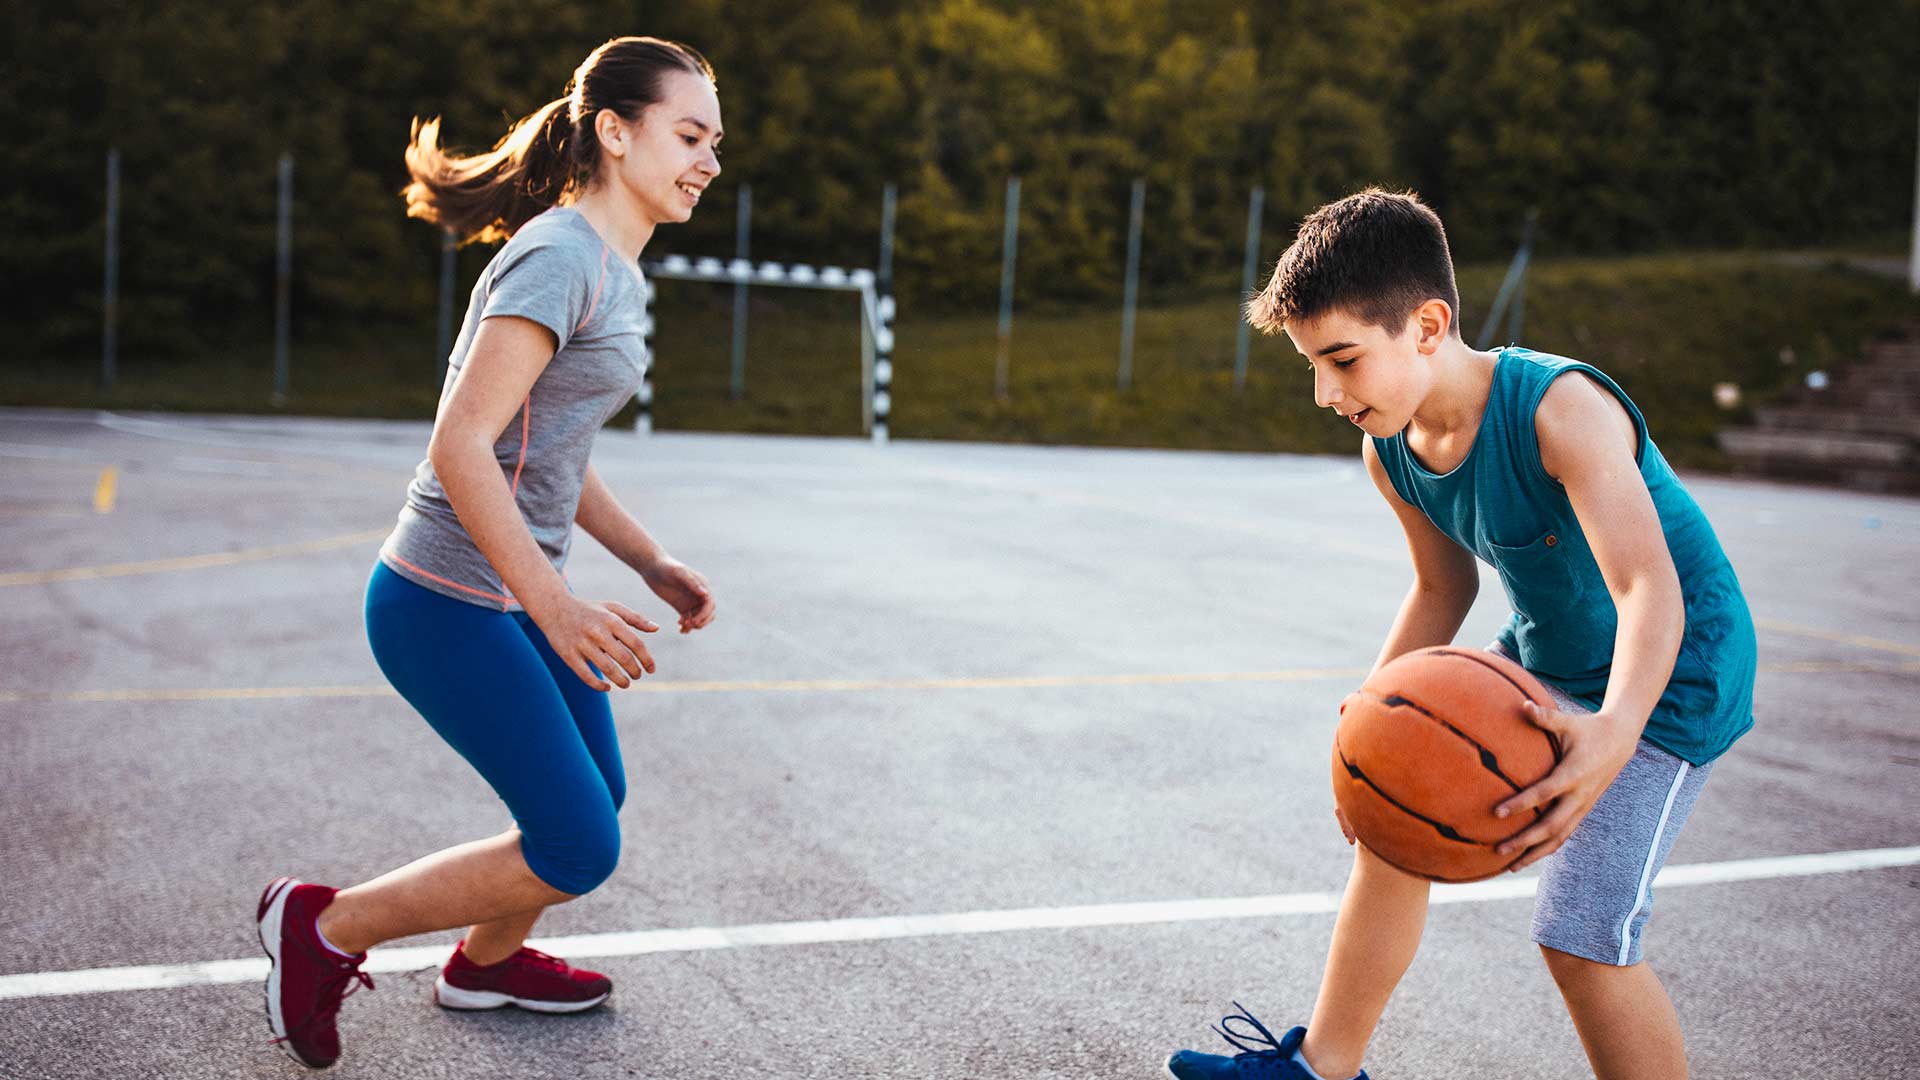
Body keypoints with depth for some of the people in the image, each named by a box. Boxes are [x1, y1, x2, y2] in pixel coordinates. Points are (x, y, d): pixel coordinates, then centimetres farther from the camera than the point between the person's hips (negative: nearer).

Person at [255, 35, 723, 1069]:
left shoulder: (617, 272, 12)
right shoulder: (557, 256, -19)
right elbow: (459, 446, -25)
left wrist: (652, 564, 14)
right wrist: (557, 608, -29)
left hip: (516, 591, 10)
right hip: (448, 605, -10)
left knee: (594, 798, 21)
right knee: (577, 850, -5)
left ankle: (486, 963, 48)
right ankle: (323, 928, 13)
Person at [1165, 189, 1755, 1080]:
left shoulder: (1562, 409, -32)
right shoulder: (1390, 452, -9)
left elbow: (1648, 586, -43)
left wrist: (1615, 730, -60)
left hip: (1663, 678, -8)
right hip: (1538, 668, 8)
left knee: (1582, 939, -13)